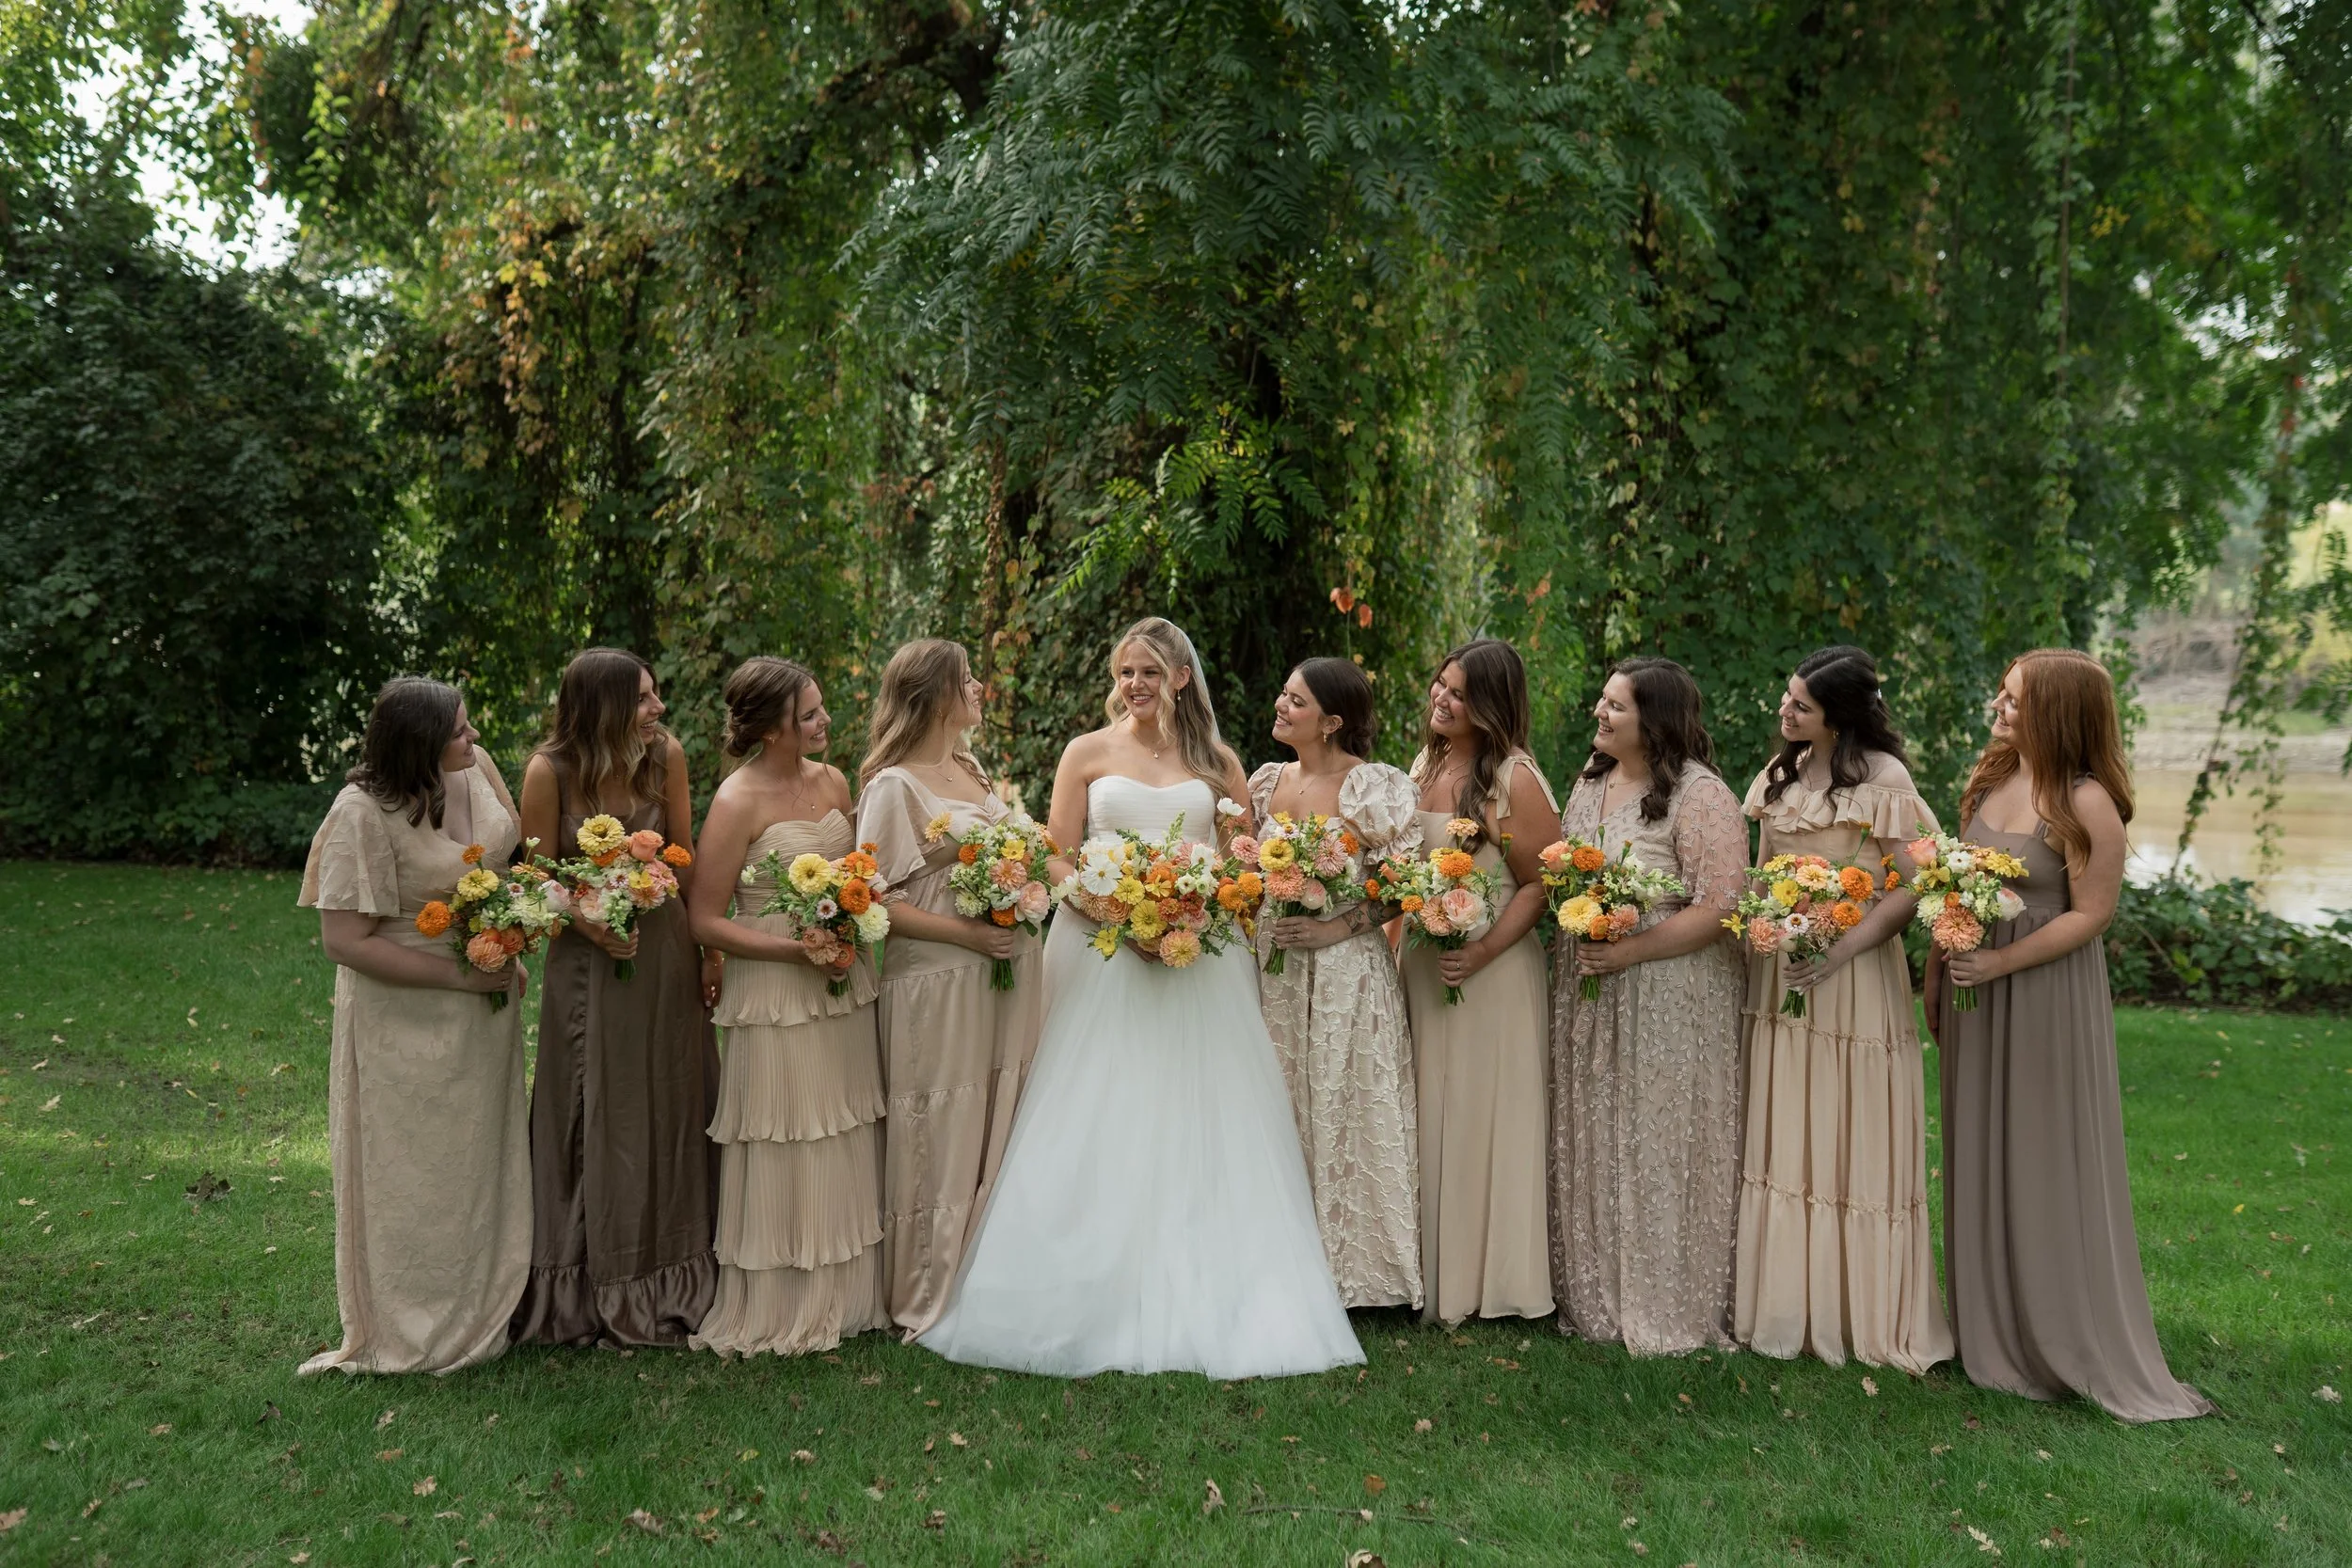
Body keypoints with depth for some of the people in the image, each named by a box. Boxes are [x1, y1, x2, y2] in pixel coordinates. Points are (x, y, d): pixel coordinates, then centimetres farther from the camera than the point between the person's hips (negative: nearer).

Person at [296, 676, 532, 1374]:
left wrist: (509, 952, 0)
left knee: (482, 1161, 19)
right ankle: (412, 1334, 26)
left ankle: (480, 1311, 37)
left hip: (485, 1003, 7)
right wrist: (459, 975, -21)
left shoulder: (476, 767, -6)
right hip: (408, 1021, -7)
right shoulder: (364, 815, -25)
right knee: (414, 1177, 7)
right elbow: (345, 941, -23)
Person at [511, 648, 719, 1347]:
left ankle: (669, 1281, 29)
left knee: (671, 1114, 12)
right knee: (594, 1124, 8)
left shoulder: (666, 755, -8)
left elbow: (685, 861, 1)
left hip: (665, 951, 3)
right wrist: (588, 921, -24)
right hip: (588, 956, -3)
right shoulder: (550, 772, -15)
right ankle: (594, 1289, 24)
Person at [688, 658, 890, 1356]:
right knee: (785, 1157, 4)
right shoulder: (739, 801, -14)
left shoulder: (832, 781, 6)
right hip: (776, 1001, -6)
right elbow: (705, 919, -12)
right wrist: (798, 951, -19)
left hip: (844, 990, 7)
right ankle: (779, 1313, 20)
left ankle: (845, 1294, 29)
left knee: (846, 1151, 14)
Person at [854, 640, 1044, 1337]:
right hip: (939, 984, -8)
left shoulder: (973, 769, 14)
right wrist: (967, 933, -20)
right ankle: (929, 1299, 14)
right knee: (942, 1141, 0)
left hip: (1006, 975, 8)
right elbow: (878, 900, -16)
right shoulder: (894, 786, -11)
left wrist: (1031, 881, 4)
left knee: (997, 1134, 12)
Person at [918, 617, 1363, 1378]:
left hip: (1201, 957, 2)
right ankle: (1094, 1301, 6)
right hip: (1102, 951, -1)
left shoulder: (1218, 762, 10)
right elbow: (1056, 860, 1)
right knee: (1101, 1132, -2)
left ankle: (1200, 1303, 10)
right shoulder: (1087, 752, 6)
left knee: (1199, 1130, 1)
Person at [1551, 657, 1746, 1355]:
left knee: (1660, 1147, 0)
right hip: (1589, 994, 7)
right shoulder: (1590, 782, 12)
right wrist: (1578, 931, 4)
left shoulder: (1701, 795, -13)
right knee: (1593, 1146, 12)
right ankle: (1597, 1298, 25)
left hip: (1670, 996, -7)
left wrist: (1630, 951, -23)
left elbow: (1719, 907, -19)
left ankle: (1669, 1310, 14)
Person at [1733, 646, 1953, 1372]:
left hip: (1852, 973, -6)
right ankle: (1782, 1304, 20)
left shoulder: (1882, 779, -10)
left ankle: (1860, 1312, 14)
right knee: (1777, 1140, 9)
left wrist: (1843, 948, -21)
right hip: (1777, 971, 6)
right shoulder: (1782, 773, 10)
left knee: (1852, 1141, 1)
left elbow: (1914, 889, -12)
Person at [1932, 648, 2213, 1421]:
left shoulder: (2086, 804, -19)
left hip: (2045, 993, -7)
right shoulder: (1990, 778, 2)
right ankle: (1991, 1322, 29)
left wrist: (1998, 964, -21)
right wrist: (1936, 970, 8)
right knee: (1981, 1153, 15)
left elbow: (2090, 915, -17)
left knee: (2045, 1158, 3)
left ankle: (2064, 1338, 19)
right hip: (1973, 989, 7)